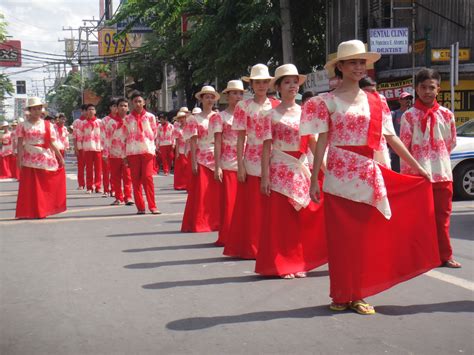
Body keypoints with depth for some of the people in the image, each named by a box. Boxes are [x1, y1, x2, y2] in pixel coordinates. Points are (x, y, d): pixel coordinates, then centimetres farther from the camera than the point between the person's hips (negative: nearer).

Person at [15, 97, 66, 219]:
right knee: (30, 186, -1)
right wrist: (19, 159, -10)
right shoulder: (23, 125, 3)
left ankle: (42, 210, 13)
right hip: (30, 158, -1)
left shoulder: (47, 125, 6)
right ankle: (30, 211, 5)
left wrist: (60, 157, 0)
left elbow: (52, 143, 5)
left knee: (45, 185, 3)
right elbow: (20, 144, -2)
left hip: (46, 158, 2)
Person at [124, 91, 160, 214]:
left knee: (148, 177, -9)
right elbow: (125, 137, 9)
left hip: (147, 150, -1)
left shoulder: (150, 117, 7)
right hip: (132, 152, 1)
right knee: (135, 180, 1)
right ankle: (140, 207, 6)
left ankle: (152, 206, -6)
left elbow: (154, 134, 12)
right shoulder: (127, 119, 8)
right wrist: (125, 155, 5)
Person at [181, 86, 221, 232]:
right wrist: (193, 162, -11)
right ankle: (198, 223, 5)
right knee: (201, 192, -3)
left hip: (217, 158, 3)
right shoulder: (195, 119, 2)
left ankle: (215, 221, 12)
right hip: (202, 158, -3)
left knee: (217, 192, 1)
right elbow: (193, 142, -3)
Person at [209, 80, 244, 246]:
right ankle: (226, 236, 9)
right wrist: (217, 167, -10)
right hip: (228, 165, -3)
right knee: (229, 202, 0)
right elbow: (217, 143, -2)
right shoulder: (220, 117, 2)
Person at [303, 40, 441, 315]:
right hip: (340, 176, -3)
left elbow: (391, 137, 11)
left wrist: (418, 167, 8)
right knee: (341, 238, 2)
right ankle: (342, 294, 13)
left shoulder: (376, 101, 10)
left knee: (366, 236, 5)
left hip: (369, 177, 3)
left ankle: (359, 294, 14)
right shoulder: (328, 101, 1)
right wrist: (314, 180, -6)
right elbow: (322, 142, -2)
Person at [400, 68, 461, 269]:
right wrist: (405, 174, -4)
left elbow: (451, 143, 16)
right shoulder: (409, 116, -3)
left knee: (442, 216, 6)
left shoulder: (446, 114, 4)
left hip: (443, 173, 2)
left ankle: (444, 256, 13)